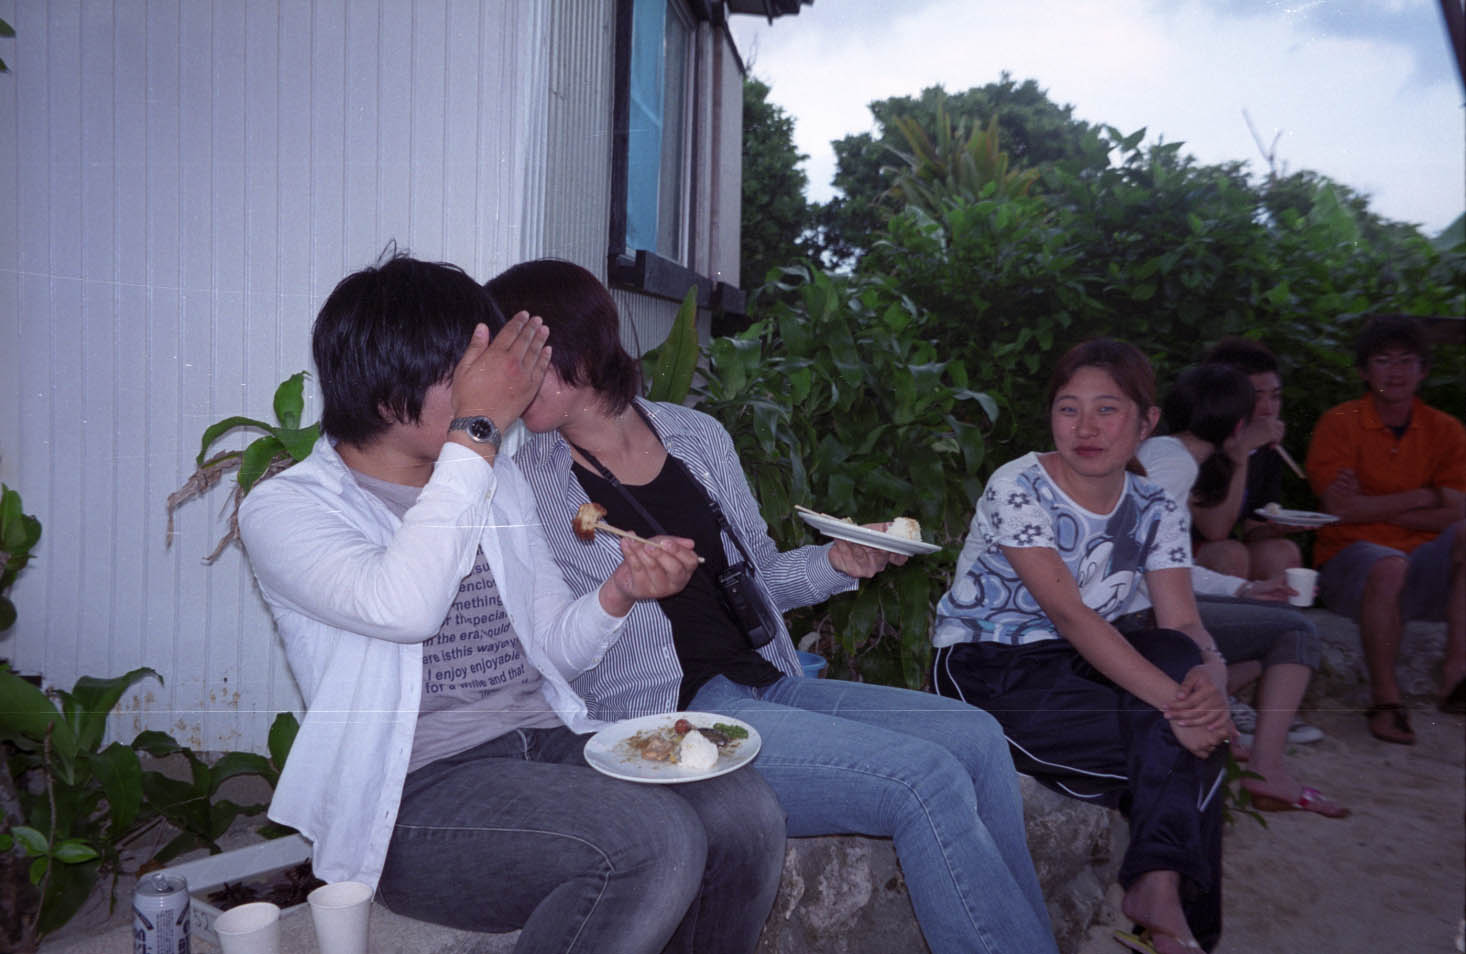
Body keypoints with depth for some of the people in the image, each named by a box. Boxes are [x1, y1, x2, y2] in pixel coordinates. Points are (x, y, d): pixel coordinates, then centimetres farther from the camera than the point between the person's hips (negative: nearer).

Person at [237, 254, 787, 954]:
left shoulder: (496, 479, 15)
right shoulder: (283, 508, -3)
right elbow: (402, 608, -25)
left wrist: (620, 593, -6)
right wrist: (477, 431, -18)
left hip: (546, 741, 6)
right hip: (418, 789, -5)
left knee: (745, 812, -19)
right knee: (655, 842, -28)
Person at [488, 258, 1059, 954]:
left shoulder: (697, 435, 10)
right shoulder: (523, 482, -3)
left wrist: (836, 561, 0)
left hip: (768, 686, 6)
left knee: (977, 739, -10)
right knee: (928, 779, -20)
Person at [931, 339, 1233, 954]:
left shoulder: (1155, 511, 3)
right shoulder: (1016, 488, -16)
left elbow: (1186, 626, -7)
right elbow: (1070, 614, -25)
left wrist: (1211, 681, -32)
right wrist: (1173, 701, -34)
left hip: (1070, 666, 6)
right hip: (984, 673, -6)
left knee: (1181, 659, -25)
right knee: (1173, 737, -25)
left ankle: (1160, 886, -23)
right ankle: (1161, 894, -8)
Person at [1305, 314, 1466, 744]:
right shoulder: (1339, 424, 1)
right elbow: (1342, 509, -11)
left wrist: (1373, 508, -10)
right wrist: (1424, 497, -5)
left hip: (1425, 568, 3)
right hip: (1350, 559, -3)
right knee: (1389, 566, -36)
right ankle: (1384, 698, -22)